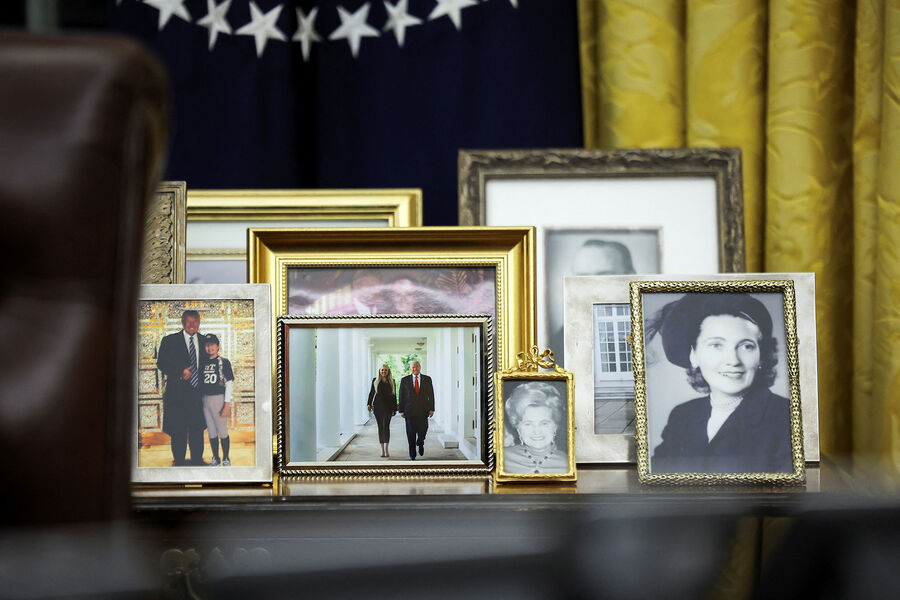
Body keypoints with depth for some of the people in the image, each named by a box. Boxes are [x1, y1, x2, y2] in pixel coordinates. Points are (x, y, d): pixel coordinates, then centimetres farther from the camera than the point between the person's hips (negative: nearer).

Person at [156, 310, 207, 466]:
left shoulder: (204, 341, 10)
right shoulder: (170, 341, 0)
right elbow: (161, 364, -4)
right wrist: (180, 373, -16)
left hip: (199, 392, 3)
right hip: (177, 393, -3)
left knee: (197, 428, 10)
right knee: (178, 430, 2)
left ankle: (197, 460, 22)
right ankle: (179, 462, 14)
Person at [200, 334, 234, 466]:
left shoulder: (224, 362, -2)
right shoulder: (203, 363, 11)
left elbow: (229, 384, -6)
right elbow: (199, 383, 14)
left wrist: (227, 405, -12)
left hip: (219, 398, -4)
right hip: (205, 399, 4)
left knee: (223, 432, -1)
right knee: (211, 432, 10)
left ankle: (226, 459, 11)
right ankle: (215, 459, 20)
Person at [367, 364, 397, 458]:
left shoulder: (392, 381, 9)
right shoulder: (375, 380, 10)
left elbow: (394, 395, 9)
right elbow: (371, 393, 11)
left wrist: (395, 408, 7)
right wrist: (368, 403, -2)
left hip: (388, 406, -2)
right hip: (377, 406, 2)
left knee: (386, 425, -15)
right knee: (380, 427, 4)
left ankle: (386, 449, -20)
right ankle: (382, 450, 9)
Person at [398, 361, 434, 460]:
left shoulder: (427, 379, 7)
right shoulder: (405, 380, 4)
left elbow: (431, 395, 7)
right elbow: (401, 396, 4)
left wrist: (431, 409, -1)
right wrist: (401, 410, -2)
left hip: (423, 410, 1)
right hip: (410, 410, -1)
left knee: (423, 430, -5)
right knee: (411, 433, 0)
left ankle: (420, 443, 29)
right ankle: (412, 455, 9)